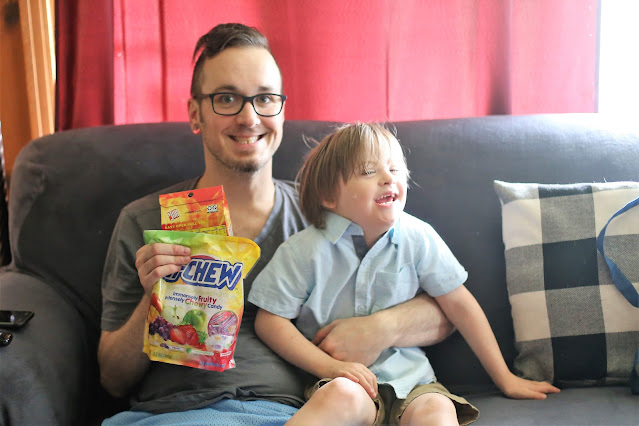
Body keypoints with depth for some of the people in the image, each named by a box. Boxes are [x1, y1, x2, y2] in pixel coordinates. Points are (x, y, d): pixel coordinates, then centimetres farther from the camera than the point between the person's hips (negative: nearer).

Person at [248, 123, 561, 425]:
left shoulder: (417, 238, 0)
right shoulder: (305, 251, -7)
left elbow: (459, 304, 6)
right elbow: (271, 321, -4)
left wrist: (505, 378, 10)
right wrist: (330, 367, -14)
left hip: (410, 375, 2)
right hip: (345, 378, -2)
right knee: (343, 396, -36)